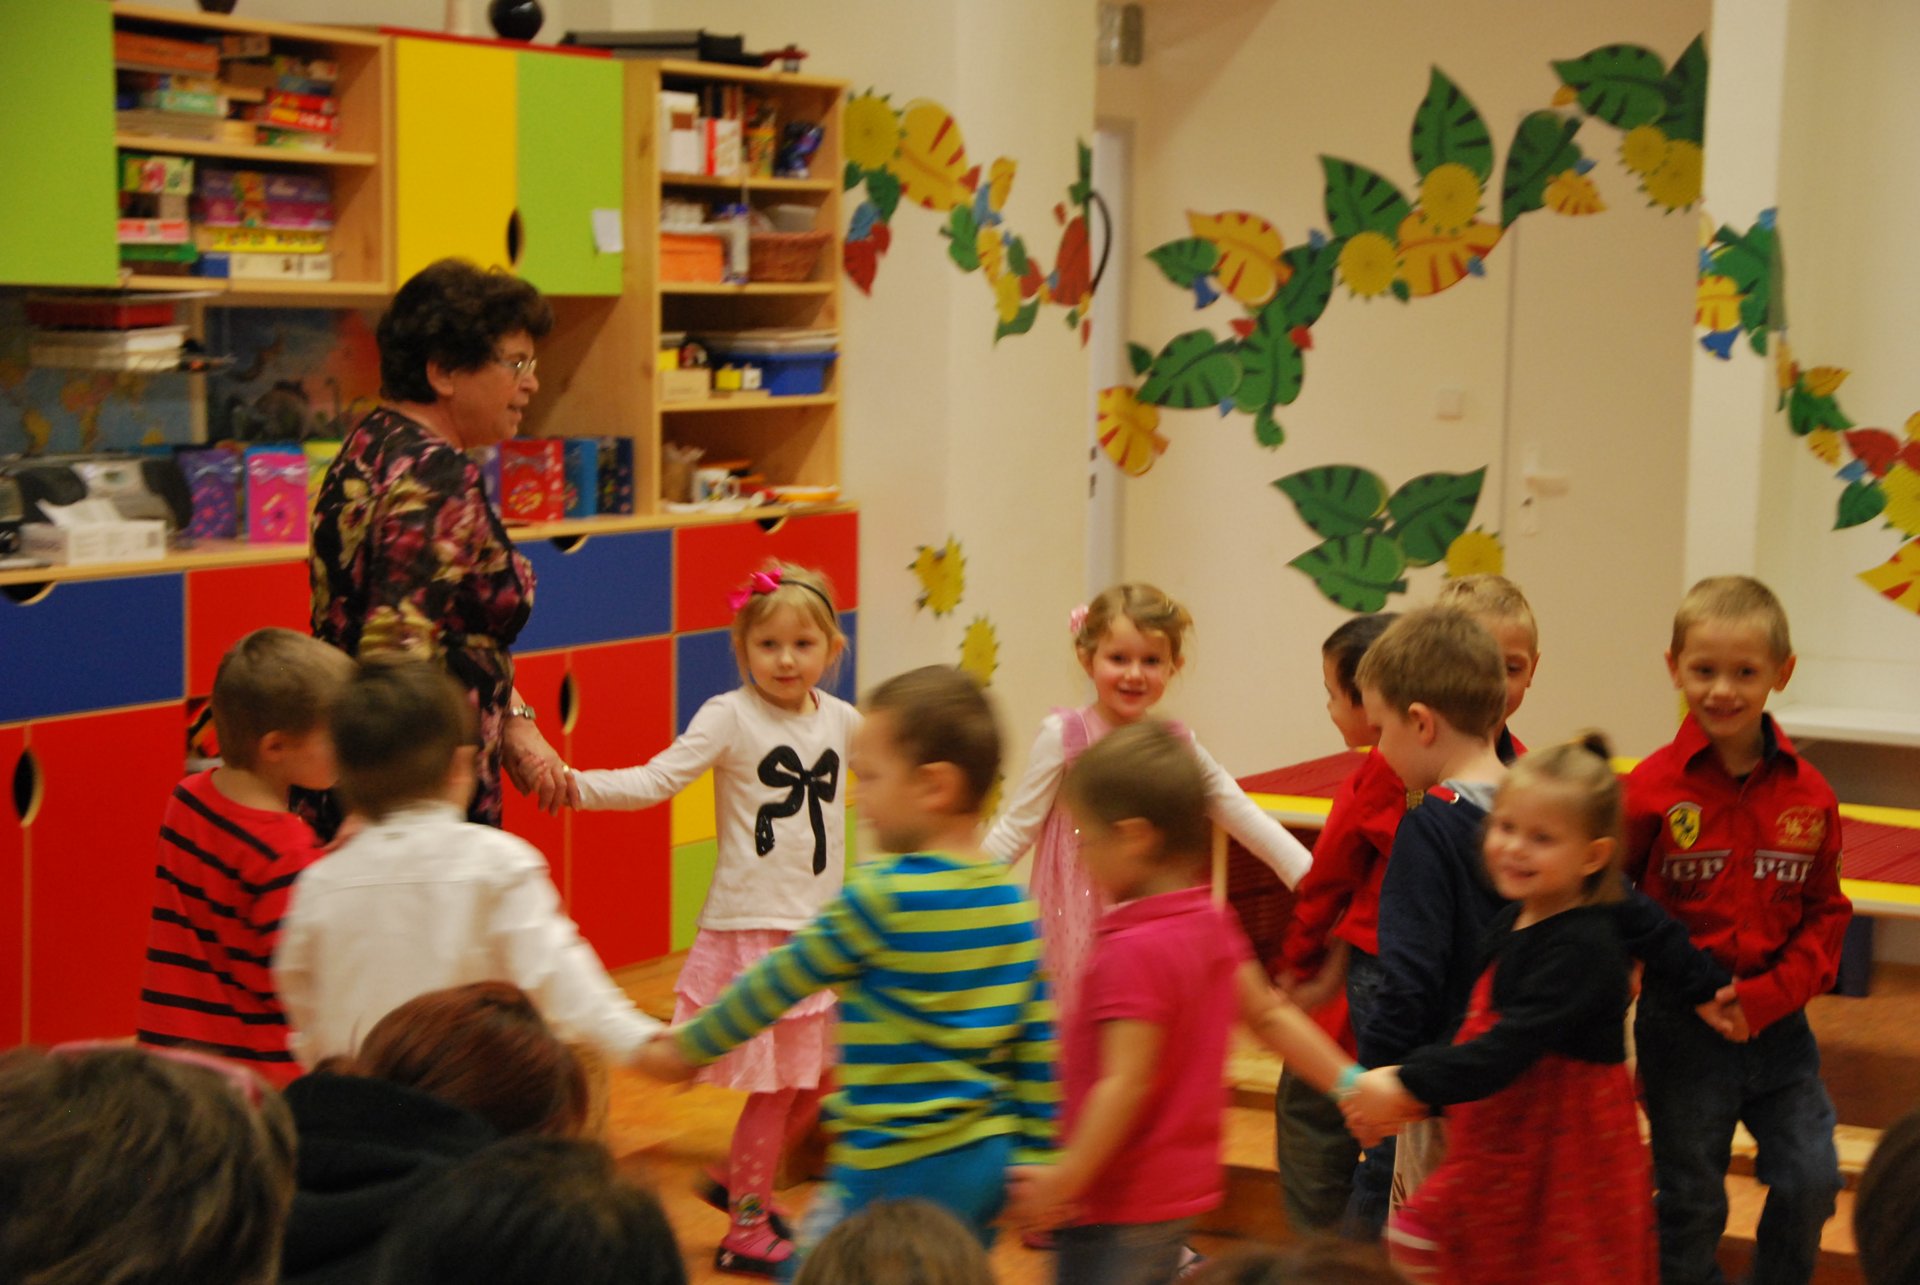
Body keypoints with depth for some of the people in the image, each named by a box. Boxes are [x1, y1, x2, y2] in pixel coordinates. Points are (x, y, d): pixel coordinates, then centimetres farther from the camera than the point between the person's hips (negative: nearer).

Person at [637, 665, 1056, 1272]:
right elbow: (1039, 1044, 7)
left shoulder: (882, 898, -16)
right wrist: (1036, 1159, 13)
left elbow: (776, 985, -6)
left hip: (900, 1169, -8)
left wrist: (686, 1047, 7)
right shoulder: (1013, 903, 4)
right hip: (988, 1162, 8)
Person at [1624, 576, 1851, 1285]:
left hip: (1776, 1021, 3)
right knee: (1691, 1198, 10)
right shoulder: (1652, 789, -12)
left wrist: (1771, 994, -11)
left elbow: (1826, 913, 3)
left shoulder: (1808, 795, -3)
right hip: (1681, 1023, -3)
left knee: (1812, 1178, 5)